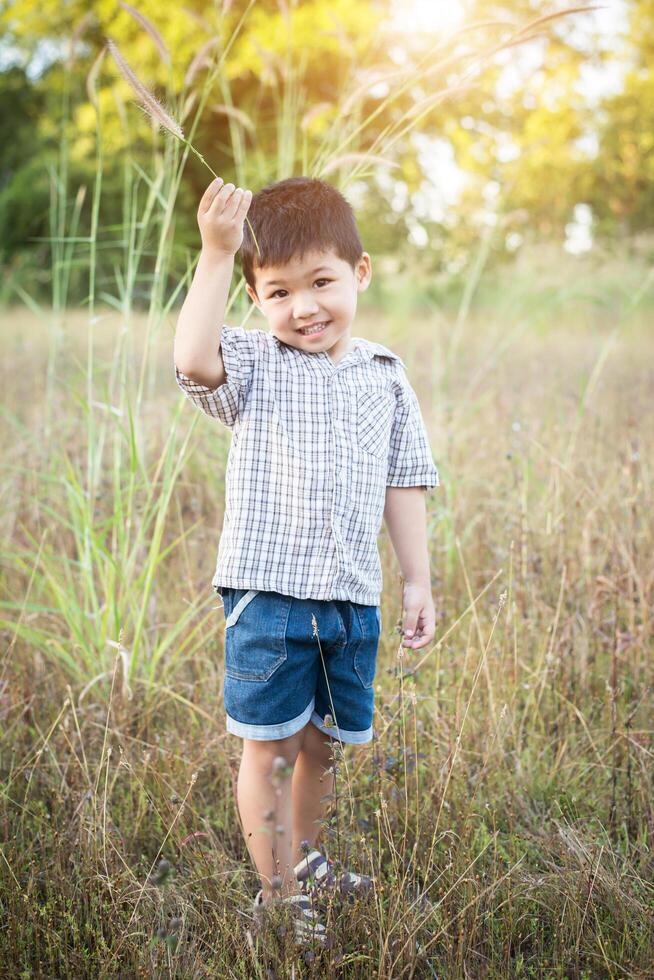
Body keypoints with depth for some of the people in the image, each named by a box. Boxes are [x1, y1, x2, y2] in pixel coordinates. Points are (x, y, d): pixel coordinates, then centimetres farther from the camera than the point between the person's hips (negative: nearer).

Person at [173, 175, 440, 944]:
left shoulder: (384, 377, 8)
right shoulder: (254, 366, -3)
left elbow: (403, 484, 12)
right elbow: (194, 359, -26)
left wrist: (418, 581, 10)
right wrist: (215, 252, -27)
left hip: (352, 598, 4)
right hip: (266, 591, -3)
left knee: (322, 741, 18)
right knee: (271, 746, 2)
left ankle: (303, 861, 41)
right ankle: (277, 896, 17)